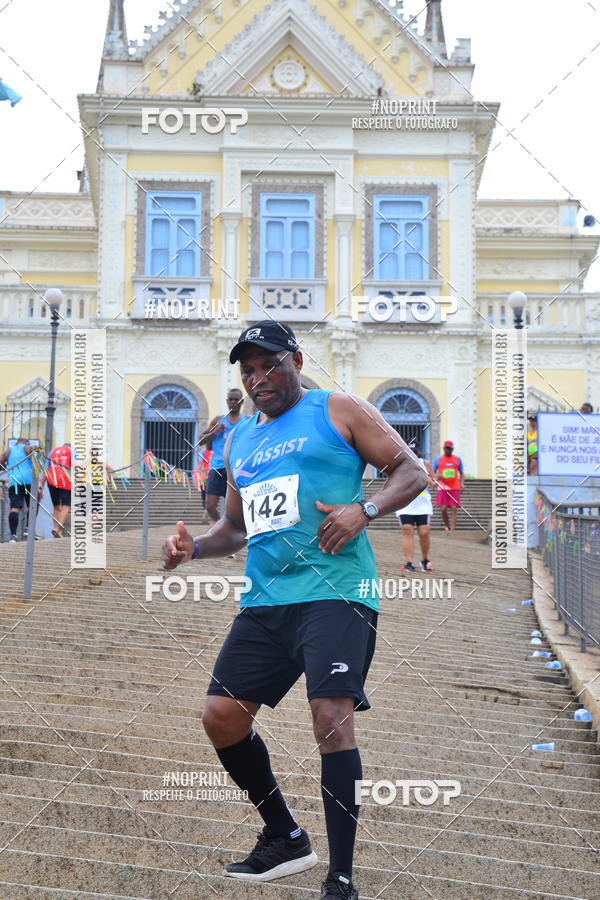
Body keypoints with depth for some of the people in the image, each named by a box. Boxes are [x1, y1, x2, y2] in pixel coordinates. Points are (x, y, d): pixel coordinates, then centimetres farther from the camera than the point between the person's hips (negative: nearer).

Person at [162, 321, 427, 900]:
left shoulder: (338, 411, 3)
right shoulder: (238, 440, 21)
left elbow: (412, 472, 0)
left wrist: (363, 510, -17)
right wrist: (193, 547, 10)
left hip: (334, 590, -7)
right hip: (265, 600, 7)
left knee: (331, 717, -19)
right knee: (221, 716, 3)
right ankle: (285, 839, 23)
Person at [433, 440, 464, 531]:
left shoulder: (457, 459, 11)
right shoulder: (438, 459, 7)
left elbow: (461, 473, 16)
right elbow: (433, 473, 8)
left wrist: (462, 483, -1)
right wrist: (437, 477, -14)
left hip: (455, 488, 0)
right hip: (443, 488, 0)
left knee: (453, 509, -8)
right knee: (444, 508, -5)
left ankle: (452, 528, -12)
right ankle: (447, 526, 18)